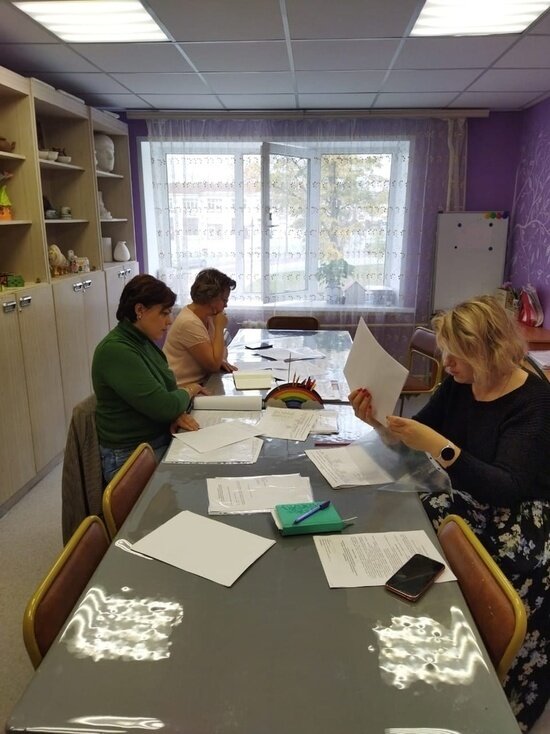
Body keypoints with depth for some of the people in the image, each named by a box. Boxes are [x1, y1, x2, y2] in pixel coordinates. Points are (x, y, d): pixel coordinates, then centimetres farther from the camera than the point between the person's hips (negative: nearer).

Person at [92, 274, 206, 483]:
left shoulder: (144, 341, 8)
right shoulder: (115, 351, -21)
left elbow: (165, 389, 12)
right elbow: (163, 406, -24)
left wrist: (177, 411, -10)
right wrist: (188, 391, -4)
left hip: (162, 440, 8)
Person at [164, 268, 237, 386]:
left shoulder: (207, 316, 5)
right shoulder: (189, 323, -21)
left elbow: (213, 360, 16)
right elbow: (214, 366, -20)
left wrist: (220, 361, -7)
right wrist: (220, 328, -15)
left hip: (200, 382, 8)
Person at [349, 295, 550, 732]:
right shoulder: (459, 385, 1)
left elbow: (507, 489, -27)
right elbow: (411, 436, 9)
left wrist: (440, 448, -37)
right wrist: (378, 421, -12)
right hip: (472, 504, 6)